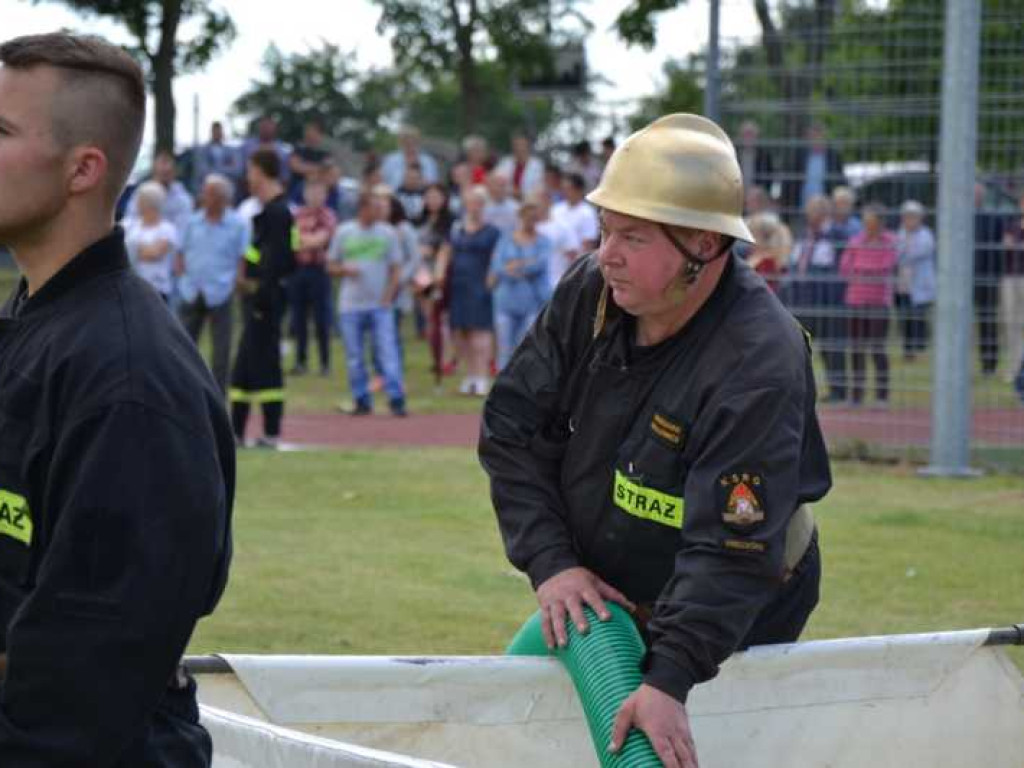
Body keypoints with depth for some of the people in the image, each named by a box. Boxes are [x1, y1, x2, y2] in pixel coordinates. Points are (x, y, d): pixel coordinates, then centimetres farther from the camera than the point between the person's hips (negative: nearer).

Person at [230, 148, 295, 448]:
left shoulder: (275, 212, -16)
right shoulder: (273, 208, 14)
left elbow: (276, 260, -23)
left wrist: (261, 298, -24)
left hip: (265, 300, -10)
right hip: (258, 297, 10)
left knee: (263, 364, -6)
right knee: (245, 365, 14)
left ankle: (271, 433, -2)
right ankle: (236, 431, 19)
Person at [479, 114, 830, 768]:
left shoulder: (760, 365, -32)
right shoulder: (590, 290, -13)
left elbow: (731, 549, -36)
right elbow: (513, 426, -7)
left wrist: (669, 681, -43)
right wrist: (550, 562, -18)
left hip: (733, 623, -6)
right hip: (598, 592, 6)